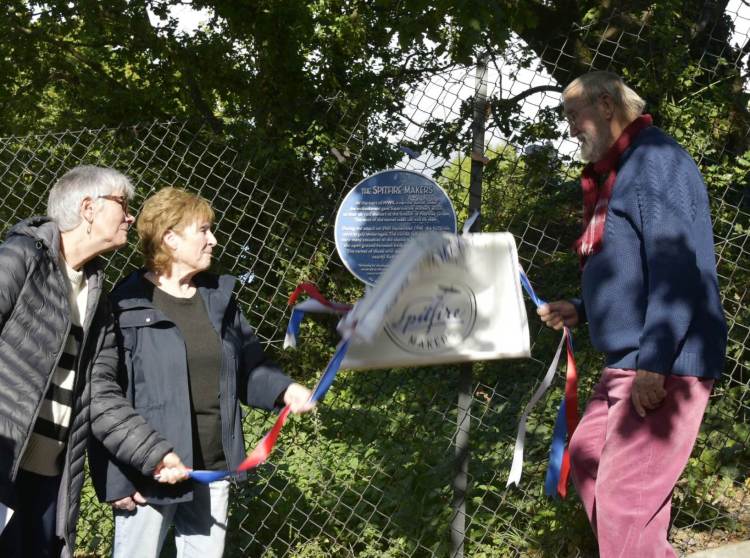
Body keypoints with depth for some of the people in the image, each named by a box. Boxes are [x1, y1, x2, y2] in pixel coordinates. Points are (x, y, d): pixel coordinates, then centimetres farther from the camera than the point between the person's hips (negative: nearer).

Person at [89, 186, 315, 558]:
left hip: (212, 471, 6)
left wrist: (284, 390, -4)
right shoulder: (127, 305, -11)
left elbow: (248, 369, 17)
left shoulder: (219, 299, 11)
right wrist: (115, 480, -16)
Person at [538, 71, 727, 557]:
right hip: (628, 363, 11)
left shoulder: (654, 158, -13)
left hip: (663, 365, -11)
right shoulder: (618, 171, 19)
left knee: (623, 498, -11)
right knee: (587, 458, 19)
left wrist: (653, 364, -26)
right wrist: (581, 312, 19)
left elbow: (676, 266, -23)